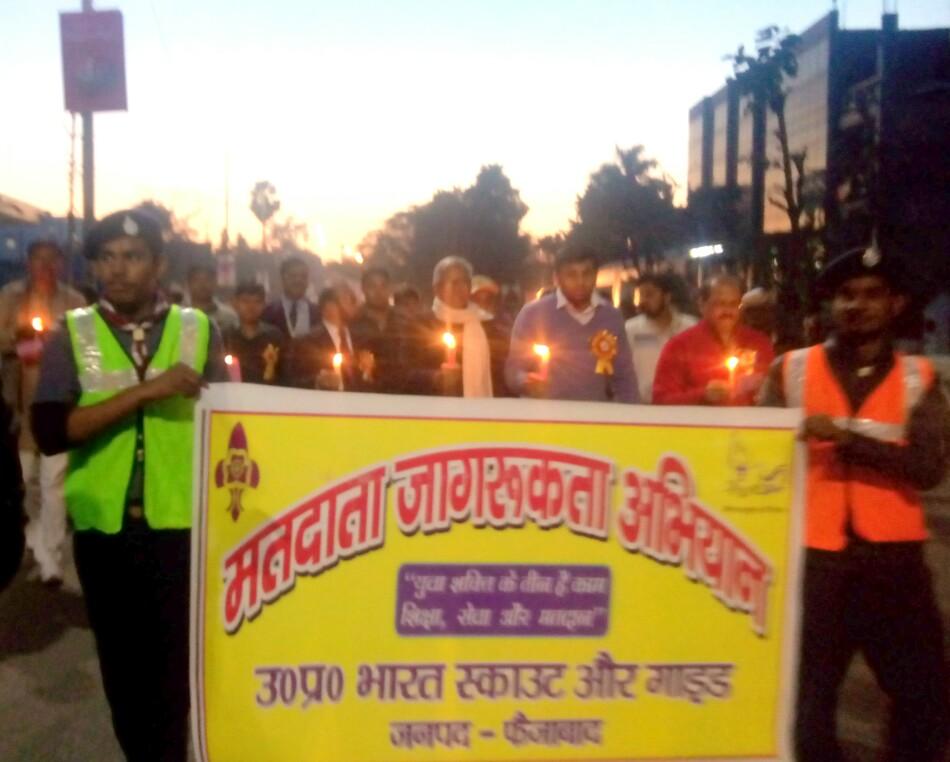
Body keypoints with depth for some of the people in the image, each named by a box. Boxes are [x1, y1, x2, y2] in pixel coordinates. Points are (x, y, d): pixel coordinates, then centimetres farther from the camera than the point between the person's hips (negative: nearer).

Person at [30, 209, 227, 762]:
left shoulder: (199, 330, 1)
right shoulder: (72, 335, 0)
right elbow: (51, 431, -12)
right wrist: (145, 391, -20)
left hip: (181, 523, -1)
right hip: (102, 526, 1)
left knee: (175, 664, 7)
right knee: (122, 664, 15)